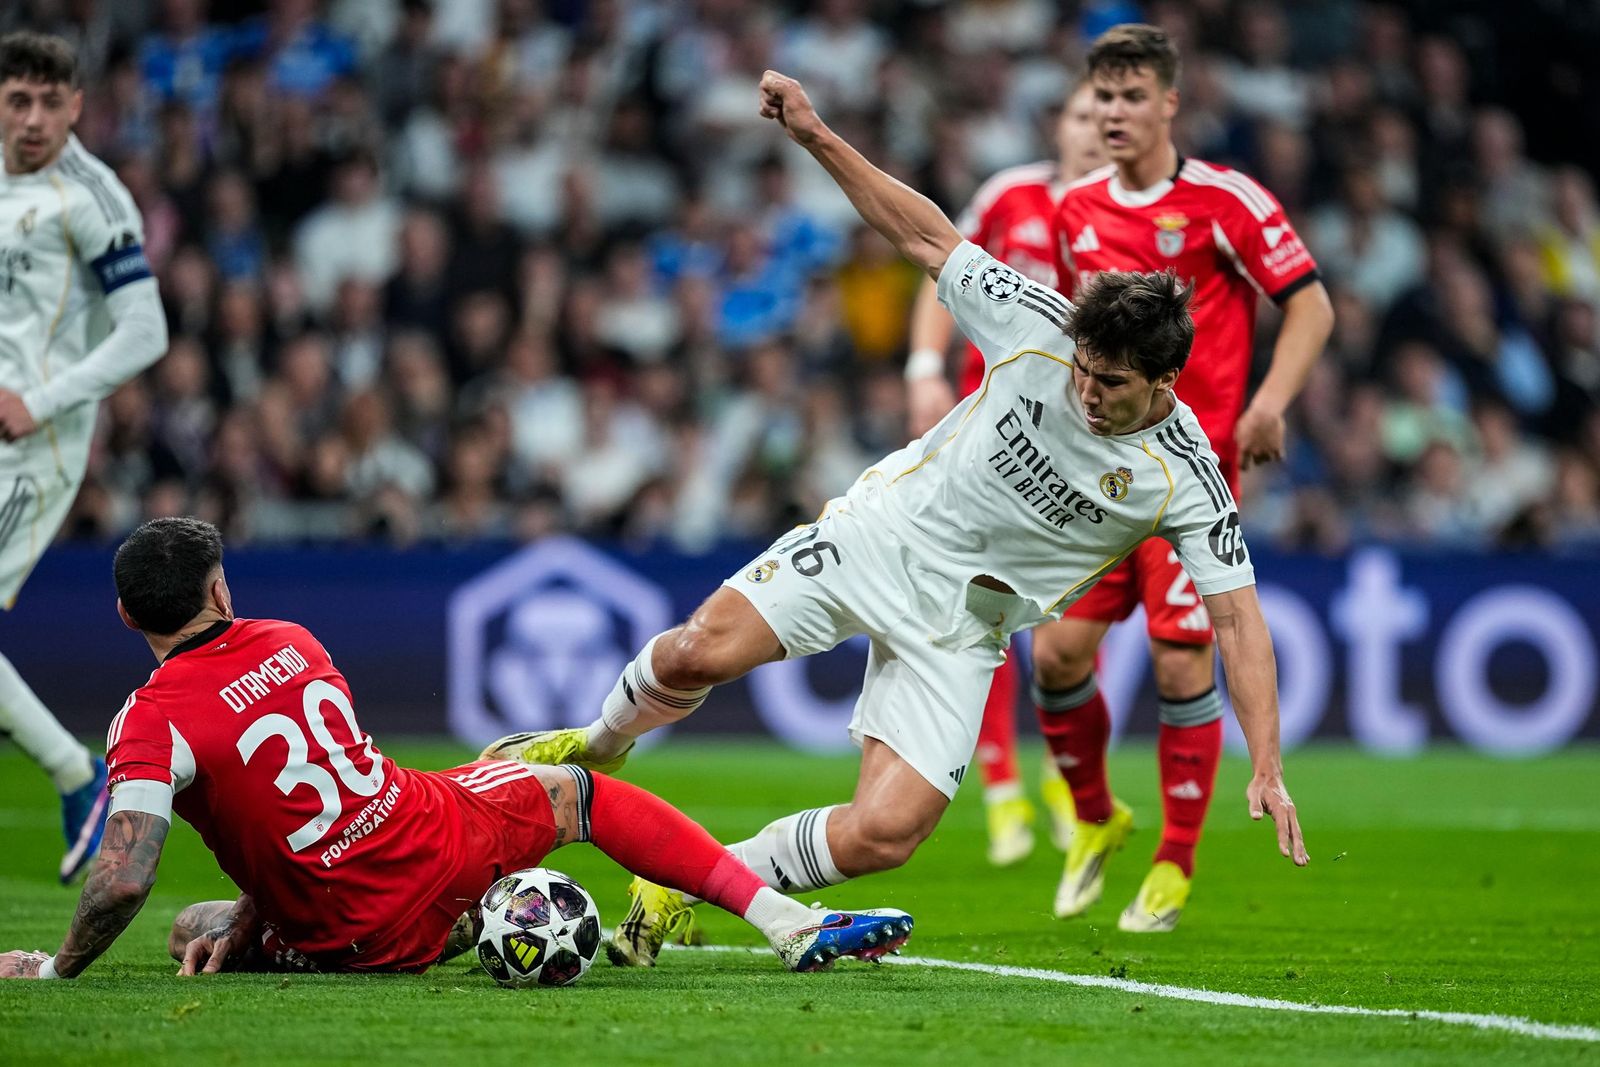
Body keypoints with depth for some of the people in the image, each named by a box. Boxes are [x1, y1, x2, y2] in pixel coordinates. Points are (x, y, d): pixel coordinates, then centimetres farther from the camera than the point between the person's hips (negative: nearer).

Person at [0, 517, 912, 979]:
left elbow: (123, 880, -23)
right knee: (577, 789, 25)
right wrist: (251, 914, 10)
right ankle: (793, 924, 15)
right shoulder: (289, 642, 4)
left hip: (369, 941, -3)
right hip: (448, 839, 3)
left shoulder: (152, 725, -13)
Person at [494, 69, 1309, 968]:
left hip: (958, 631, -1)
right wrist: (816, 136, -11)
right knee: (699, 653, -21)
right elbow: (926, 236, -4)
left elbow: (1238, 615, -14)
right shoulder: (1040, 327, -13)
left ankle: (689, 886, 8)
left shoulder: (1185, 481, -16)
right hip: (885, 532, 1)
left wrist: (1268, 769, -22)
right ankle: (598, 750, 14)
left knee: (882, 837, -16)